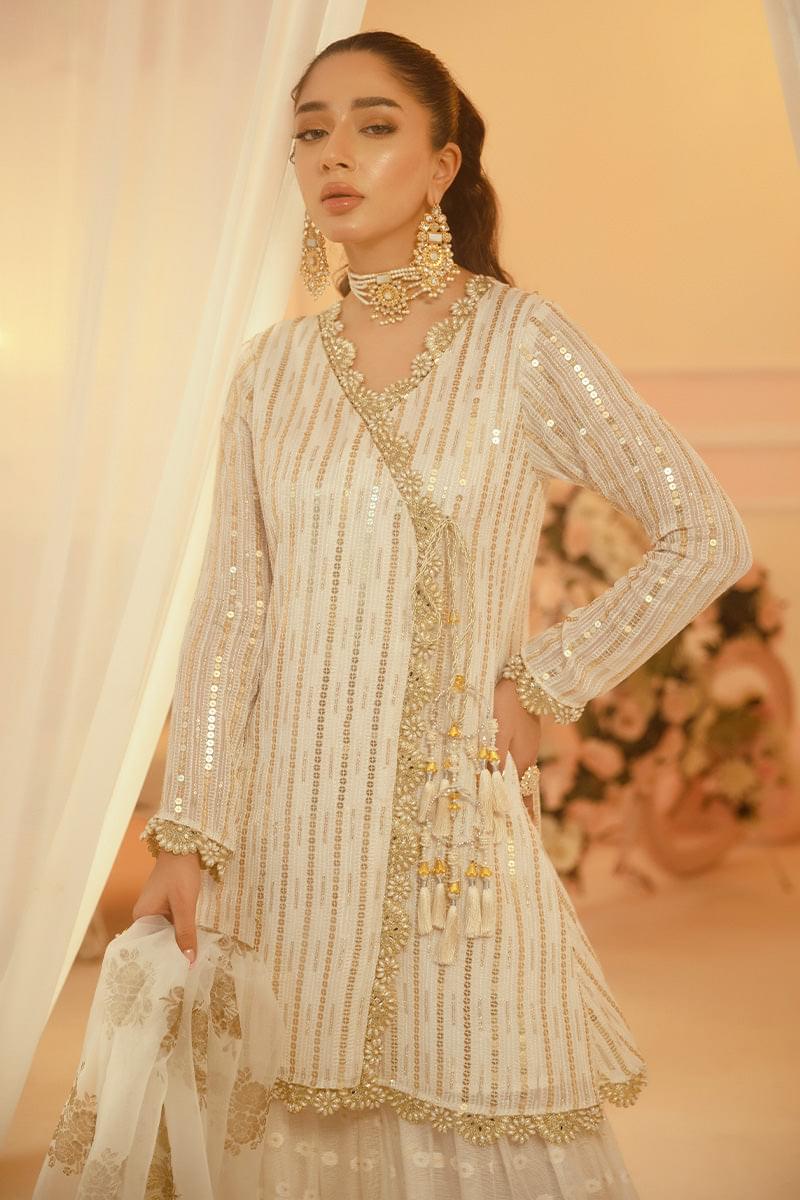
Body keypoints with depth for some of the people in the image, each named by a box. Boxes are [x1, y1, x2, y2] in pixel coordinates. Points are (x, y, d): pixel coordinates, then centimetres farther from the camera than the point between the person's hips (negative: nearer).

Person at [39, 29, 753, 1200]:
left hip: (456, 818, -3)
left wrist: (543, 683, -4)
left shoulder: (521, 338, -2)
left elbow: (708, 537, -1)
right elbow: (228, 610, 4)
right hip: (284, 824, 3)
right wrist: (185, 833, -4)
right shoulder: (272, 368, 7)